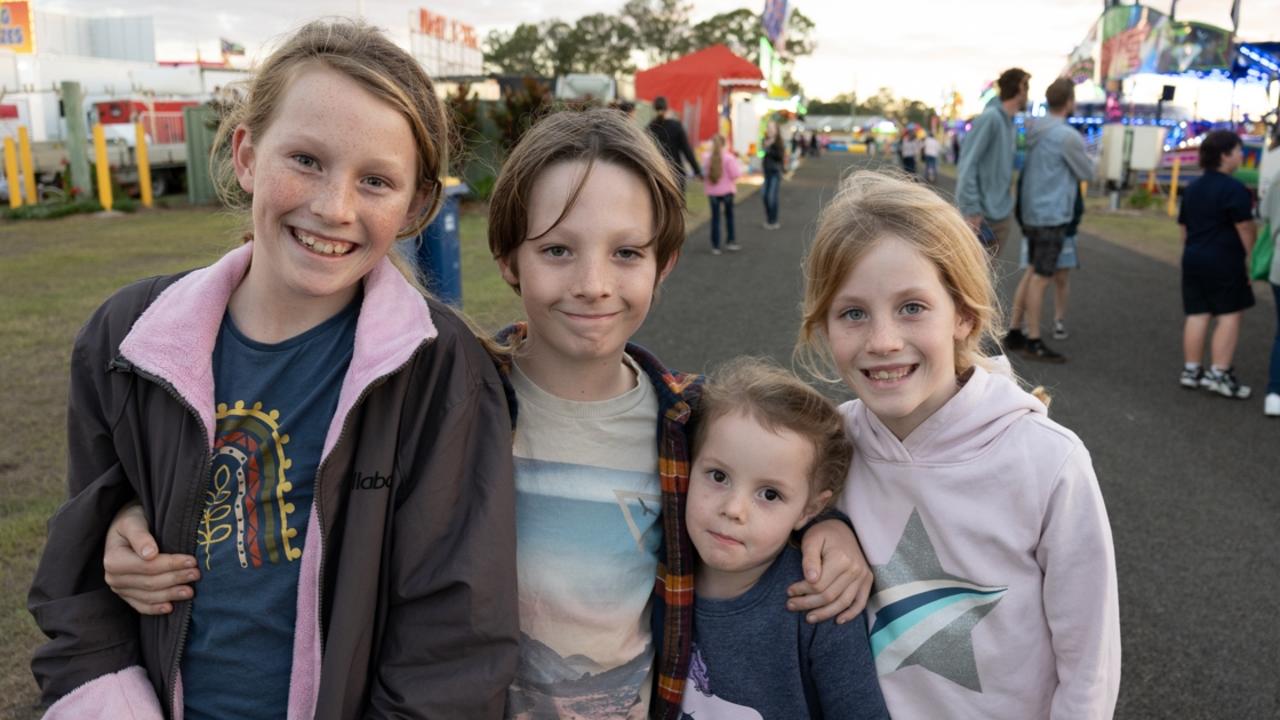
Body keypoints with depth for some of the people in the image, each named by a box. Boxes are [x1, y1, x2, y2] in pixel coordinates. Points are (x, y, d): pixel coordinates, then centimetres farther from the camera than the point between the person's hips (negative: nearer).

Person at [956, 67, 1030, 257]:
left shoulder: (1009, 122, 12)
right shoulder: (990, 118, -15)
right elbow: (967, 165, -20)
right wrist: (971, 210, -24)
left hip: (1001, 214, 9)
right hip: (984, 215, -9)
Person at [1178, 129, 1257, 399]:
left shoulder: (1192, 188, 13)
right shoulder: (1234, 189, -11)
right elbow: (1245, 229, -13)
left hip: (1193, 259, 7)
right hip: (1224, 261, -7)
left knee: (1197, 315, 9)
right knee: (1229, 316, -2)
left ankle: (1191, 370, 10)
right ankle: (1219, 374, -5)